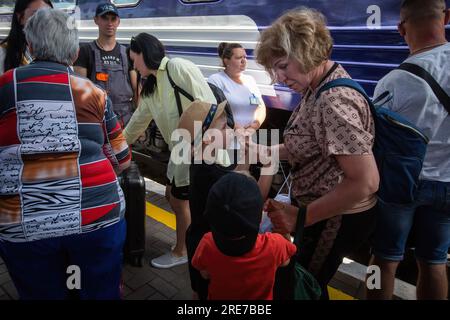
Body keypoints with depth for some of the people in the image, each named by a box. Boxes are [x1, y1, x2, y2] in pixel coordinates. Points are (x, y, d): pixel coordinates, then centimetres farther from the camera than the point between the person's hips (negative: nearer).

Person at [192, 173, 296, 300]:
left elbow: (205, 274, -10)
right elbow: (285, 262, -10)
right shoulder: (274, 245, -34)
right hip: (261, 297, 0)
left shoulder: (207, 245, -32)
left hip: (219, 297, 1)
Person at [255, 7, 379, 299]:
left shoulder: (333, 102, -29)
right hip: (323, 212, 9)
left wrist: (301, 217, -26)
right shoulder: (321, 83, 2)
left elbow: (365, 181, -31)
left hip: (335, 219, -9)